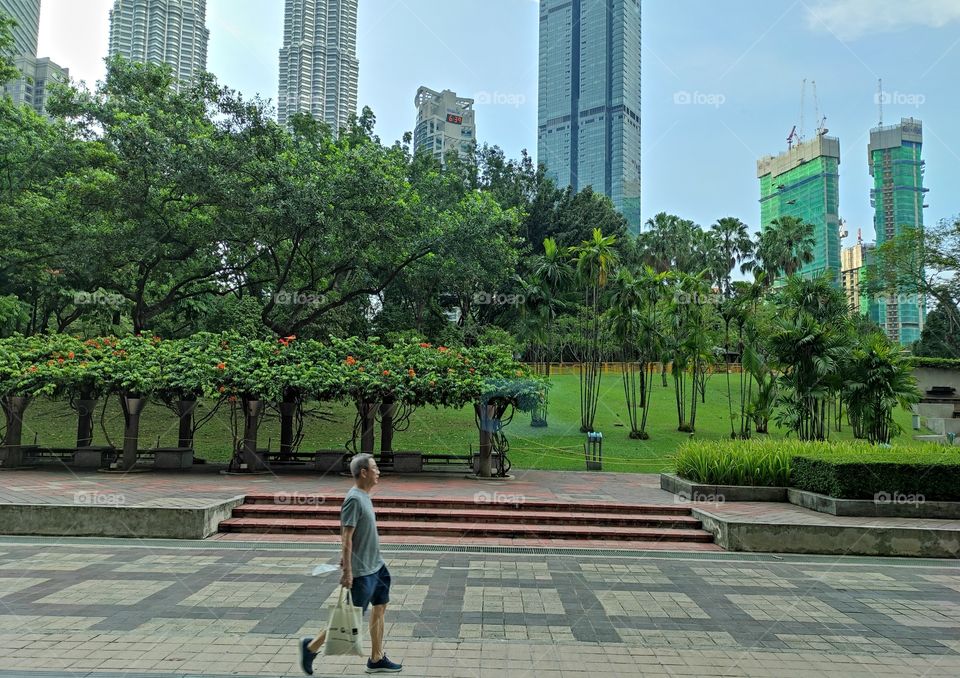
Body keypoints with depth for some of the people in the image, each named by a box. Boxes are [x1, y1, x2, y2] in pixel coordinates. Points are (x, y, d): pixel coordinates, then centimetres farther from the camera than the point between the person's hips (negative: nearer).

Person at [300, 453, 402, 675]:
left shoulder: (364, 496, 8)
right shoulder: (354, 499, -21)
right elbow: (347, 537, -22)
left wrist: (345, 557, 21)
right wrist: (347, 571, -21)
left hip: (375, 565, 9)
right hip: (361, 571, -9)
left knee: (380, 607, 13)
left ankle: (376, 659, 24)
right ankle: (311, 647, 18)